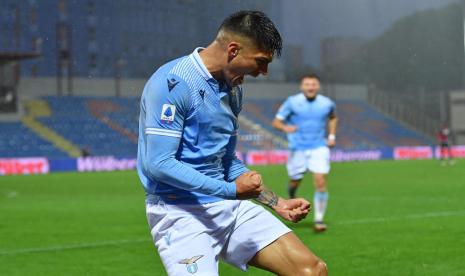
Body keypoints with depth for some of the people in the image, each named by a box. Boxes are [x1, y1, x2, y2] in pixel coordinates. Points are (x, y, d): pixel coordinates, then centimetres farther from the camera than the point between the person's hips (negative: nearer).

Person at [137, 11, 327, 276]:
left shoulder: (233, 90, 13)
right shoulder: (172, 83, -14)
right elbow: (158, 164, -20)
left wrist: (277, 202, 16)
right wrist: (232, 190, -18)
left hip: (230, 208, 7)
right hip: (181, 212, -7)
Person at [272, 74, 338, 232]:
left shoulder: (327, 104, 1)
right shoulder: (292, 102, -6)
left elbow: (333, 118, 24)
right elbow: (276, 122, -7)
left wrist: (332, 136, 11)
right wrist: (285, 127, -29)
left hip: (319, 148, 1)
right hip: (298, 148, 0)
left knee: (320, 182, -13)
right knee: (295, 182, 8)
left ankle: (319, 220, -6)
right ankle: (292, 198, 47)